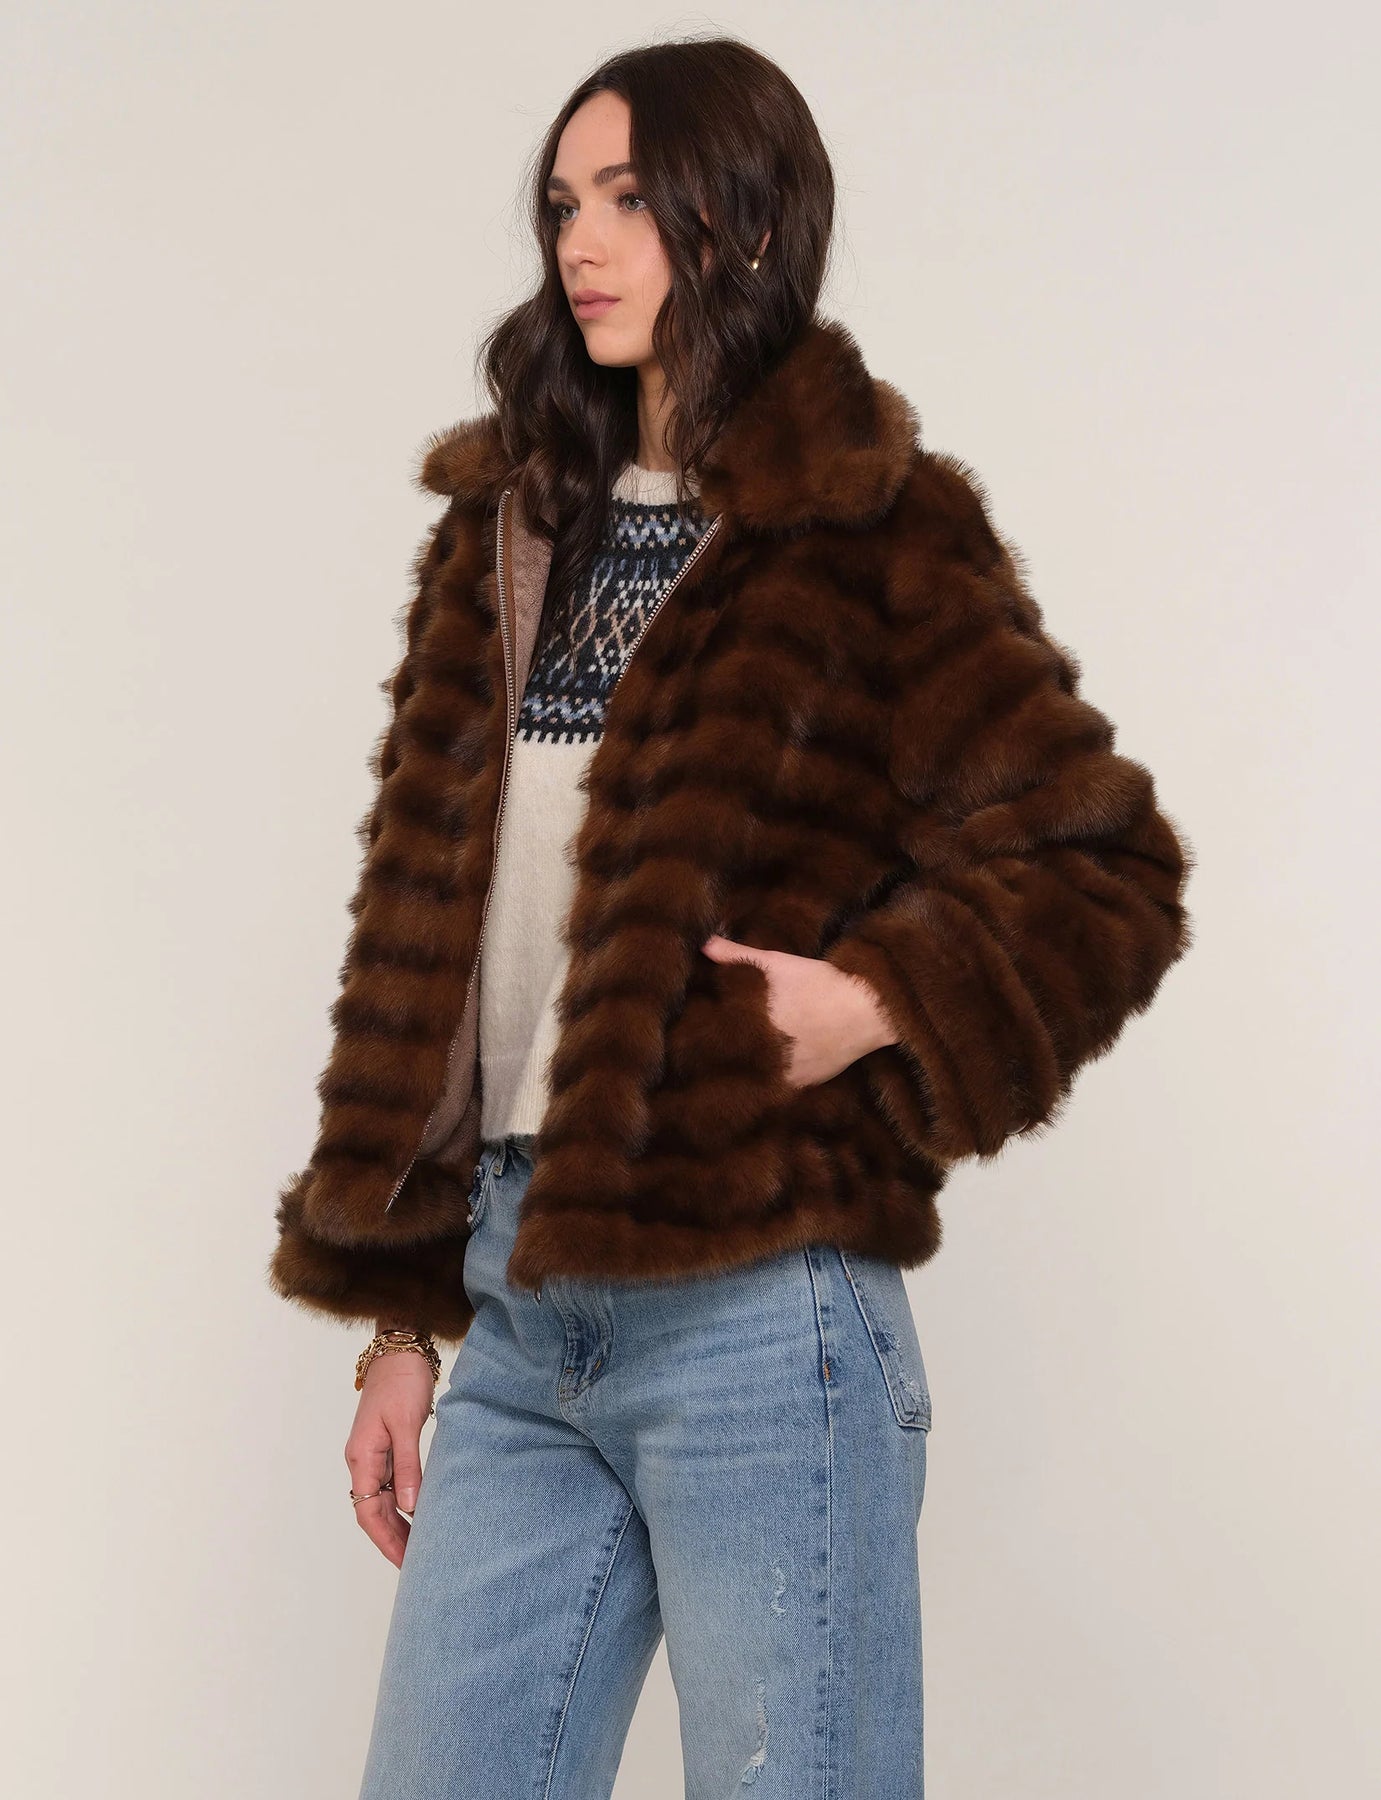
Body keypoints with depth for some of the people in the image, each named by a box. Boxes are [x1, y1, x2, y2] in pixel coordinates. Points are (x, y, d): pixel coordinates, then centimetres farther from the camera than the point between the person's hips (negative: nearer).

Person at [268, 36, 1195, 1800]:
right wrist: (399, 1319, 12)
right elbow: (424, 940, 14)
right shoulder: (509, 535, 13)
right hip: (516, 1309, 6)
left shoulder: (869, 545, -4)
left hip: (750, 1313, -6)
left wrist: (880, 1004, -19)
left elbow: (1106, 871, -3)